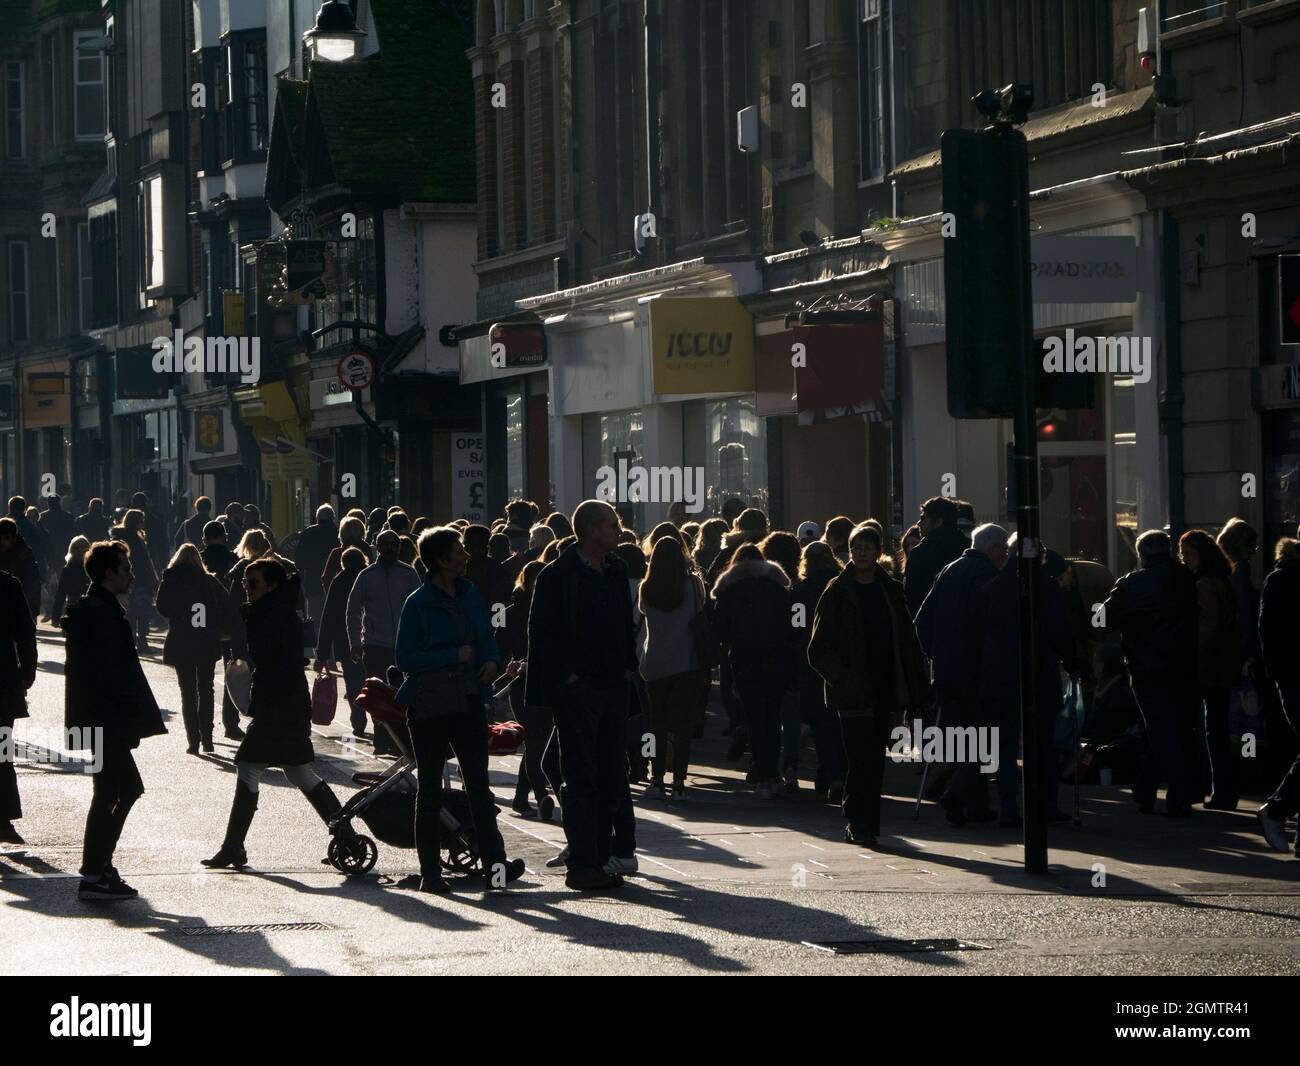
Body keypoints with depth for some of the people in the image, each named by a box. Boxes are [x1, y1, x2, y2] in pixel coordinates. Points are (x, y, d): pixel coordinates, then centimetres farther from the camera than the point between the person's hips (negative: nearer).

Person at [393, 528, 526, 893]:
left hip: (468, 702, 4)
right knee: (430, 788, 5)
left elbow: (488, 639, 19)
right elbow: (405, 659, -11)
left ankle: (495, 863, -13)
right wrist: (454, 655, -16)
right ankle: (430, 871, 11)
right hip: (429, 706, -4)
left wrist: (492, 661, -3)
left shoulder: (470, 595, 8)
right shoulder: (418, 603, -9)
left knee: (478, 782, -5)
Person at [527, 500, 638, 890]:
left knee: (613, 773, 10)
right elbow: (542, 634, -11)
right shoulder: (556, 576, -10)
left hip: (613, 686, 7)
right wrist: (566, 675, -14)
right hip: (576, 689, -7)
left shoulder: (616, 570, 12)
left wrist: (627, 665, 12)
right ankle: (583, 864, -5)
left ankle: (613, 852, 18)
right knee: (581, 775, -6)